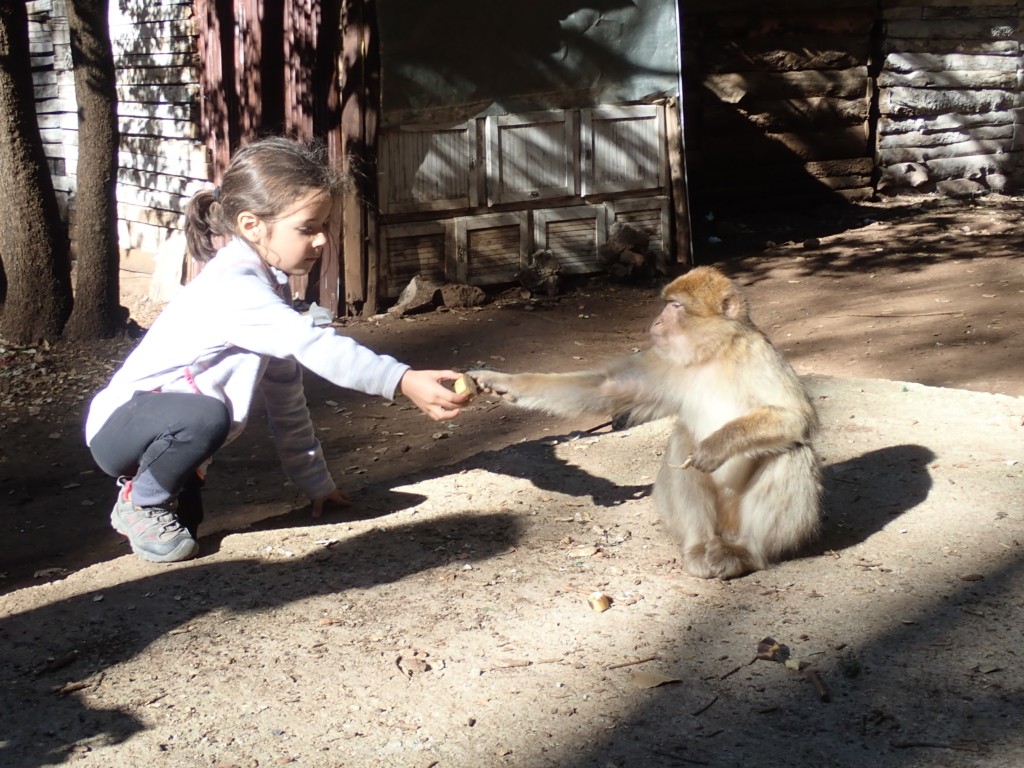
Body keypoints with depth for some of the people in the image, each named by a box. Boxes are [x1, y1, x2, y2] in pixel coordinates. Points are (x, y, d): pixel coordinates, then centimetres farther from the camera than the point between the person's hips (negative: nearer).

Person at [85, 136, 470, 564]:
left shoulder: (267, 285, 3)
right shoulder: (233, 288, -29)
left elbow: (286, 399, 9)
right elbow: (314, 348, -44)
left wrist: (315, 481, 11)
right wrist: (403, 381, -52)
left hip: (166, 430, 10)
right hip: (119, 426, -10)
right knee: (203, 417, -36)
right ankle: (140, 504, -11)